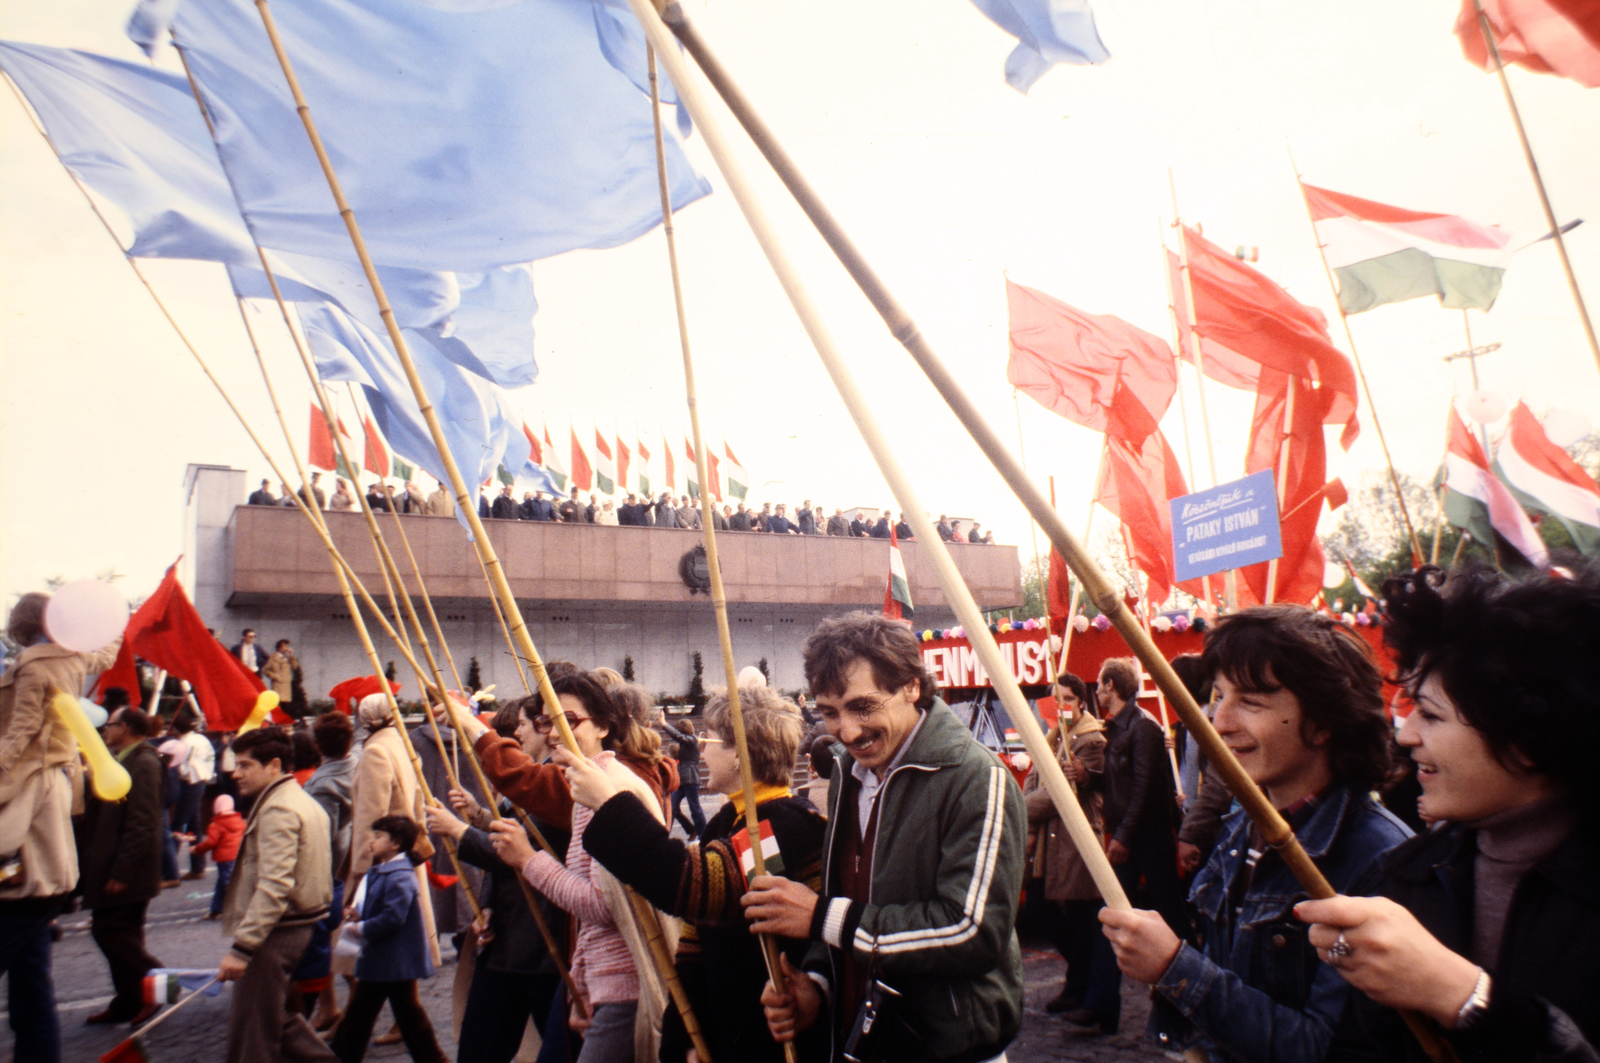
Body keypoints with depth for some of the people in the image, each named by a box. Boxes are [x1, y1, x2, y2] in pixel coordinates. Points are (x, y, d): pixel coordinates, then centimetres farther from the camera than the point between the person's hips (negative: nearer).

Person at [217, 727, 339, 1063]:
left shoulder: (277, 809, -17)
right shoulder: (303, 801, 15)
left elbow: (274, 887, -26)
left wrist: (241, 947, -25)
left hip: (276, 932, -10)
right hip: (302, 925, 10)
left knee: (249, 1033, 0)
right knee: (277, 1017, 18)